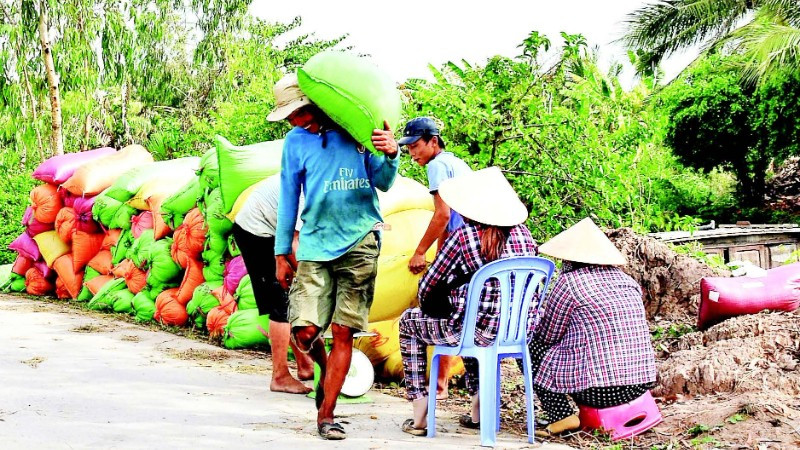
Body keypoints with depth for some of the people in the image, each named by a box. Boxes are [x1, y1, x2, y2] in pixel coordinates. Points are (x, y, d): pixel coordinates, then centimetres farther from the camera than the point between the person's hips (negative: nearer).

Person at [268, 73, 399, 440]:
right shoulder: (296, 141, 7)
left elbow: (383, 183, 6)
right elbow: (288, 197, 12)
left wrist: (390, 155, -15)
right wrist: (282, 253, 12)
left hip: (359, 243, -1)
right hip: (315, 245, 1)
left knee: (343, 333, -2)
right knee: (305, 331, -9)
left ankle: (326, 415, 8)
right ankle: (324, 368, 25)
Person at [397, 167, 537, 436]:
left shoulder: (463, 236, -12)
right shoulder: (522, 233, 3)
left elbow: (428, 287, -5)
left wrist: (433, 309, 18)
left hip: (479, 332, -6)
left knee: (409, 322, 22)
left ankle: (419, 415, 18)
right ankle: (479, 408, 36)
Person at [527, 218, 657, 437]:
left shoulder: (570, 281, -5)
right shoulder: (627, 281, 13)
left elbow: (547, 336, 3)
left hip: (600, 390, -7)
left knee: (530, 347, 10)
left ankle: (562, 416, -4)